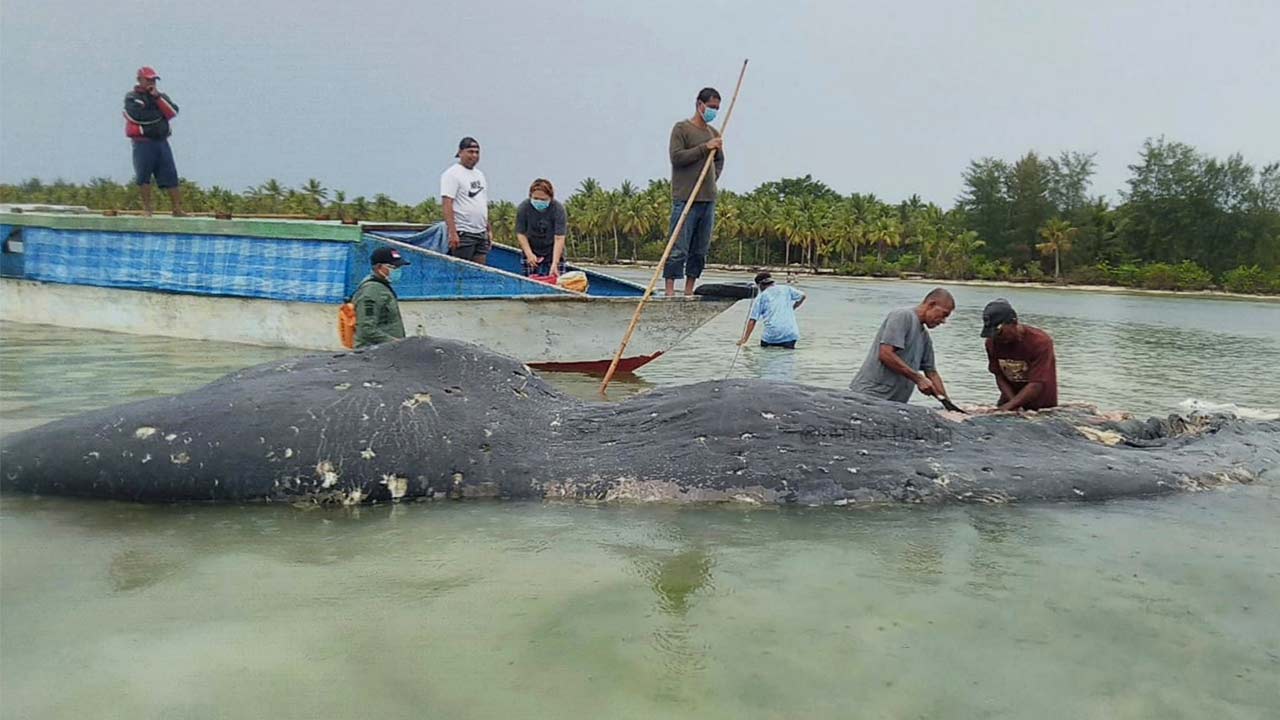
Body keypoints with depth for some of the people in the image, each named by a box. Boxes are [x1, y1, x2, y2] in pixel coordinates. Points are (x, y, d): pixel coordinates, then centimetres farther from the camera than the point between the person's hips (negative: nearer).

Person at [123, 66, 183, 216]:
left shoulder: (160, 96, 16)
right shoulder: (131, 97, 4)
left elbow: (173, 112, -1)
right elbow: (137, 115, -14)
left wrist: (157, 97, -9)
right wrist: (159, 114, -4)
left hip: (161, 141, 3)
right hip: (143, 142, -3)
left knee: (170, 175, -1)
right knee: (143, 176, -2)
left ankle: (177, 209, -1)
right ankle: (147, 206, 9)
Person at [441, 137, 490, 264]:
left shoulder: (480, 175, 20)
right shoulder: (452, 174, -6)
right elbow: (447, 204, -15)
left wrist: (489, 230, 19)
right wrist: (452, 233, -23)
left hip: (481, 233, 8)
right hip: (463, 234, -8)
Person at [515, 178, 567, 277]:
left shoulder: (558, 209, -20)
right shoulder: (523, 208, -13)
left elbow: (559, 238, -23)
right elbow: (520, 233, -7)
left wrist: (555, 263, -31)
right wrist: (529, 254, -21)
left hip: (553, 253, -1)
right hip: (531, 251, 1)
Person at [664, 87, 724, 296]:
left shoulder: (713, 133, 17)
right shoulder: (681, 128, -1)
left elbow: (720, 160, 29)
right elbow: (676, 157, -13)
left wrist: (713, 178, 12)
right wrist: (704, 148, -16)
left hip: (708, 199, 7)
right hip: (685, 199, -7)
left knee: (700, 249, 7)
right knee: (678, 248, -8)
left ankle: (689, 291, 13)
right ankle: (670, 291, -6)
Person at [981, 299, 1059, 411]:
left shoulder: (1040, 342, -24)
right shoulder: (992, 342, -9)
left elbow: (1037, 385, -27)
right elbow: (999, 377, -6)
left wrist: (1008, 406, -33)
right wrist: (1015, 405, -20)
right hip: (1012, 396, 4)